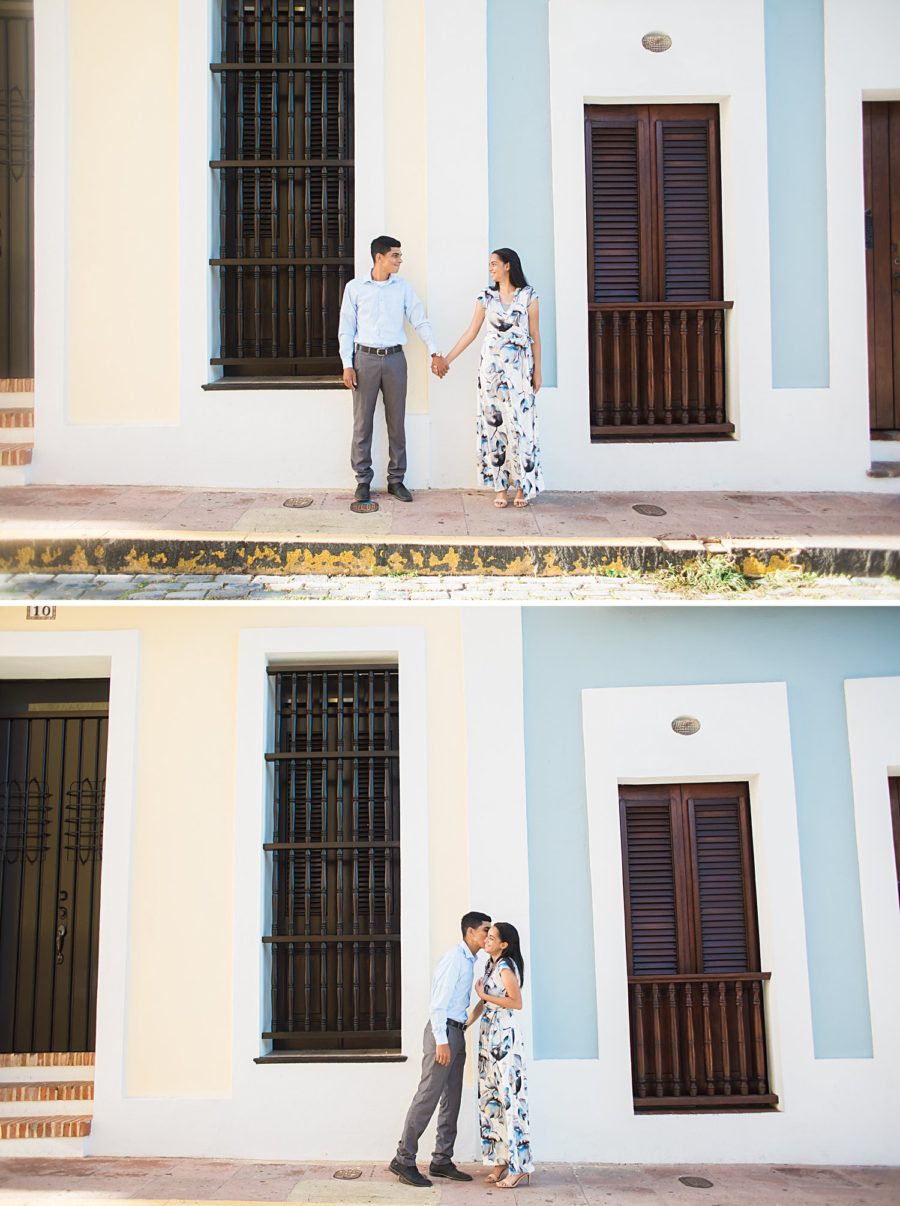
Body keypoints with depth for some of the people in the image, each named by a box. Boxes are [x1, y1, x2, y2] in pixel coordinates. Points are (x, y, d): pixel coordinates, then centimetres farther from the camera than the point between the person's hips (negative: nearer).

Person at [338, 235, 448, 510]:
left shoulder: (403, 287, 6)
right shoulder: (355, 287, 0)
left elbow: (420, 321, 6)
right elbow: (346, 329, 1)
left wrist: (435, 353, -3)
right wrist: (347, 365, -6)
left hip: (394, 358, 2)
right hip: (365, 358, -2)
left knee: (396, 422, 5)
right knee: (362, 423, 0)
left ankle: (396, 480, 13)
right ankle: (363, 481, 8)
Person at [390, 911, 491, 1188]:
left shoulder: (469, 961, 16)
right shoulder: (455, 957, -12)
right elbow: (439, 1000, -17)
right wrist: (441, 1040, -21)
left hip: (457, 1032, 10)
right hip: (443, 1030, -10)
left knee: (452, 1099, 10)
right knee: (429, 1095, -9)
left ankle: (442, 1160, 15)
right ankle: (404, 1159, -5)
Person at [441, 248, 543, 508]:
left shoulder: (528, 295, 0)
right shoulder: (486, 296, 6)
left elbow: (535, 336, 1)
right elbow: (471, 333, 7)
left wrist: (537, 371, -1)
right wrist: (447, 359, 2)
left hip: (520, 367, -2)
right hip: (492, 366, 3)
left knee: (519, 425, -4)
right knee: (493, 424, 2)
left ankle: (522, 486, 6)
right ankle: (499, 486, 8)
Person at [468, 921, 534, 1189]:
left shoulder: (506, 967, -12)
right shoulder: (491, 965, 14)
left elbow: (516, 1002, -17)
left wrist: (484, 995, -13)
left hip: (505, 1034, -9)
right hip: (488, 1034, 9)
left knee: (508, 1096, -8)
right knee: (490, 1096, 9)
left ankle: (519, 1166, -5)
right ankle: (500, 1160, 14)